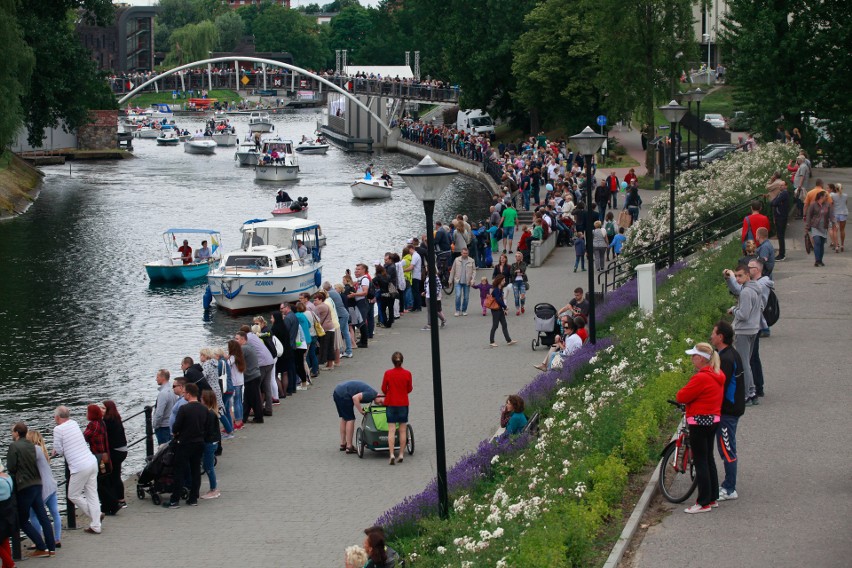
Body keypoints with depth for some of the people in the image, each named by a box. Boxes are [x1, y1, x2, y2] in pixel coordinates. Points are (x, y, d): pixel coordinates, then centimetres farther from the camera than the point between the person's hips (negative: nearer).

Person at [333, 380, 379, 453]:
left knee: (344, 419, 19)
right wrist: (361, 411, -18)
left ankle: (342, 444, 28)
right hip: (343, 395, -10)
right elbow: (355, 397, -25)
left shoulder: (372, 393, 13)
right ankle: (349, 447, -2)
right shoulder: (371, 395, -16)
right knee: (350, 419, -3)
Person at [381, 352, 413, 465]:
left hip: (390, 404, -1)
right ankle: (401, 455, 11)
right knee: (402, 430, 9)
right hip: (403, 404, 1)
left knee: (391, 430, 0)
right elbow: (409, 389, 3)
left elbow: (383, 389, -1)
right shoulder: (407, 374, -8)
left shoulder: (388, 373, -9)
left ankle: (392, 455, -11)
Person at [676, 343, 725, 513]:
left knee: (700, 461, -4)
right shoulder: (717, 375, 9)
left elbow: (682, 396, -18)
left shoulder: (701, 378, -21)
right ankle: (713, 497, 26)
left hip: (700, 422, -10)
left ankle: (704, 503, -1)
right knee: (709, 458, 18)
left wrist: (682, 393, 2)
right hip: (714, 419, 10)